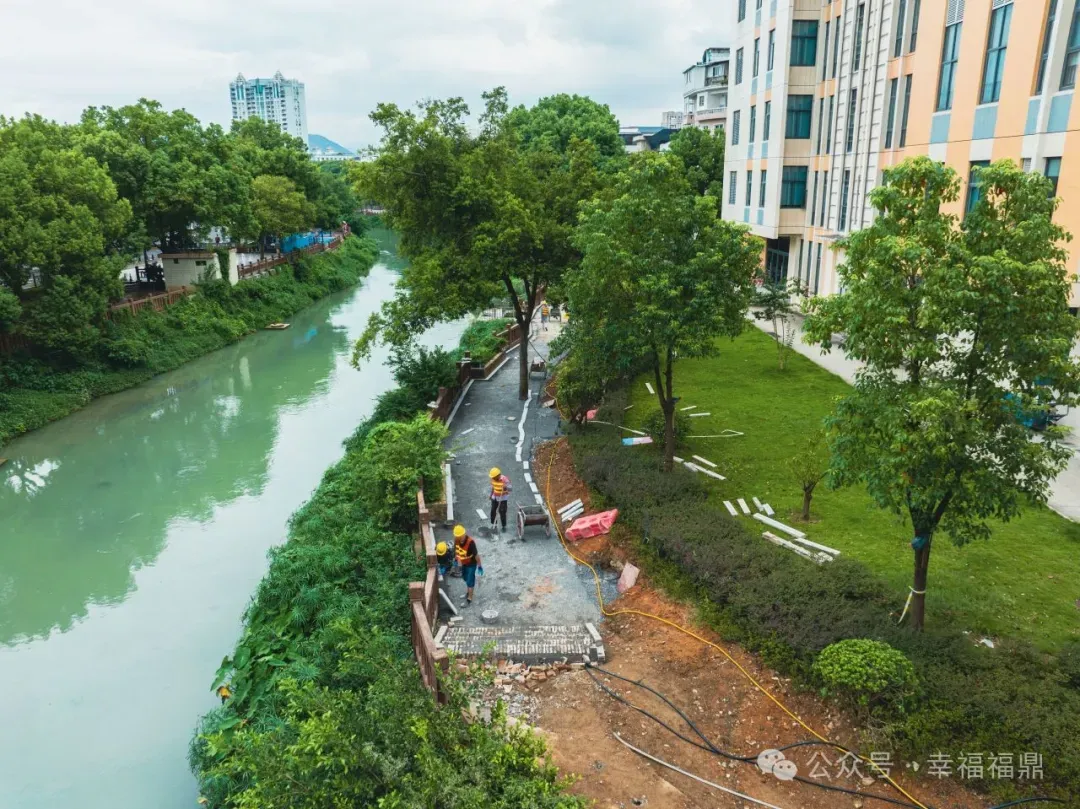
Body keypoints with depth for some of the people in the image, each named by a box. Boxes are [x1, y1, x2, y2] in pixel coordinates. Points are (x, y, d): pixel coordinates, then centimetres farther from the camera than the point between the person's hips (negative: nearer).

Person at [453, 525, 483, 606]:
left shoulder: (470, 542, -35)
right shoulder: (456, 540, -17)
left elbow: (476, 554, -26)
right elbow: (456, 550, 3)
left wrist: (479, 566, -17)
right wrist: (457, 560, 13)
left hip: (471, 564, -6)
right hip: (463, 563, 6)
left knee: (470, 581, 6)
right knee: (465, 578, 25)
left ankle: (469, 599, 21)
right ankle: (468, 592, 49)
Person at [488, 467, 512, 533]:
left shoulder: (505, 479, -22)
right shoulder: (493, 479, -4)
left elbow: (510, 488, -22)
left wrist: (506, 487, -43)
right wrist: (491, 494, 19)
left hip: (503, 498, -5)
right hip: (495, 497, 5)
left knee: (502, 512, -5)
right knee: (493, 511, 4)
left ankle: (504, 526, 11)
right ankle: (493, 525, 21)